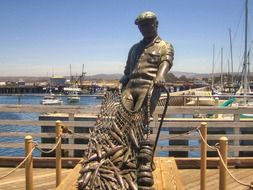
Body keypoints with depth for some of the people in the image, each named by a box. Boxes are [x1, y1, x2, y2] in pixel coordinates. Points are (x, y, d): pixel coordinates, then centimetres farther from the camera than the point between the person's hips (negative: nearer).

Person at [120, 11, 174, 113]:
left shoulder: (165, 46, 15)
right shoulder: (134, 48, 31)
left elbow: (166, 62, -6)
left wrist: (160, 76, -28)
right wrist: (121, 82, 10)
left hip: (149, 87, -4)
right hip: (130, 86, 4)